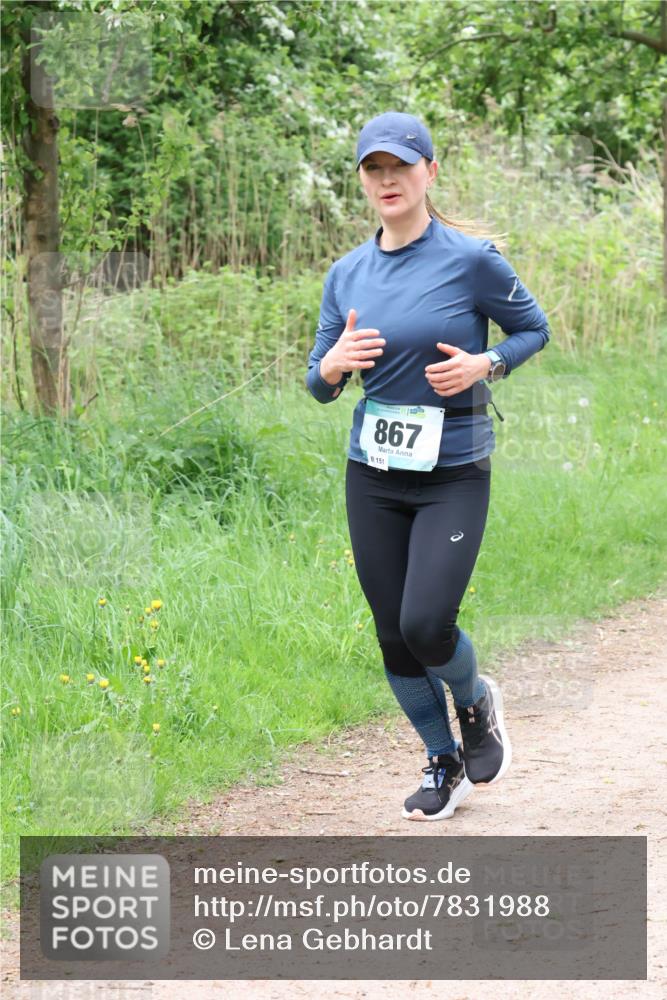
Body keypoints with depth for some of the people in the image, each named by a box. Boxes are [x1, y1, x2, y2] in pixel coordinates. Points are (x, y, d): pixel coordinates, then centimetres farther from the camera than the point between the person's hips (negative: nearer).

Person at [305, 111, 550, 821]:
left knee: (426, 623, -17)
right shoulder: (347, 274, 4)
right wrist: (332, 366, -15)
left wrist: (483, 365, -14)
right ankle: (444, 765, 27)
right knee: (394, 635, 7)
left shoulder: (471, 260, -9)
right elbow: (318, 383, 8)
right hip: (373, 475, 4)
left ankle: (476, 702, 17)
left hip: (453, 474, -4)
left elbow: (533, 329, 4)